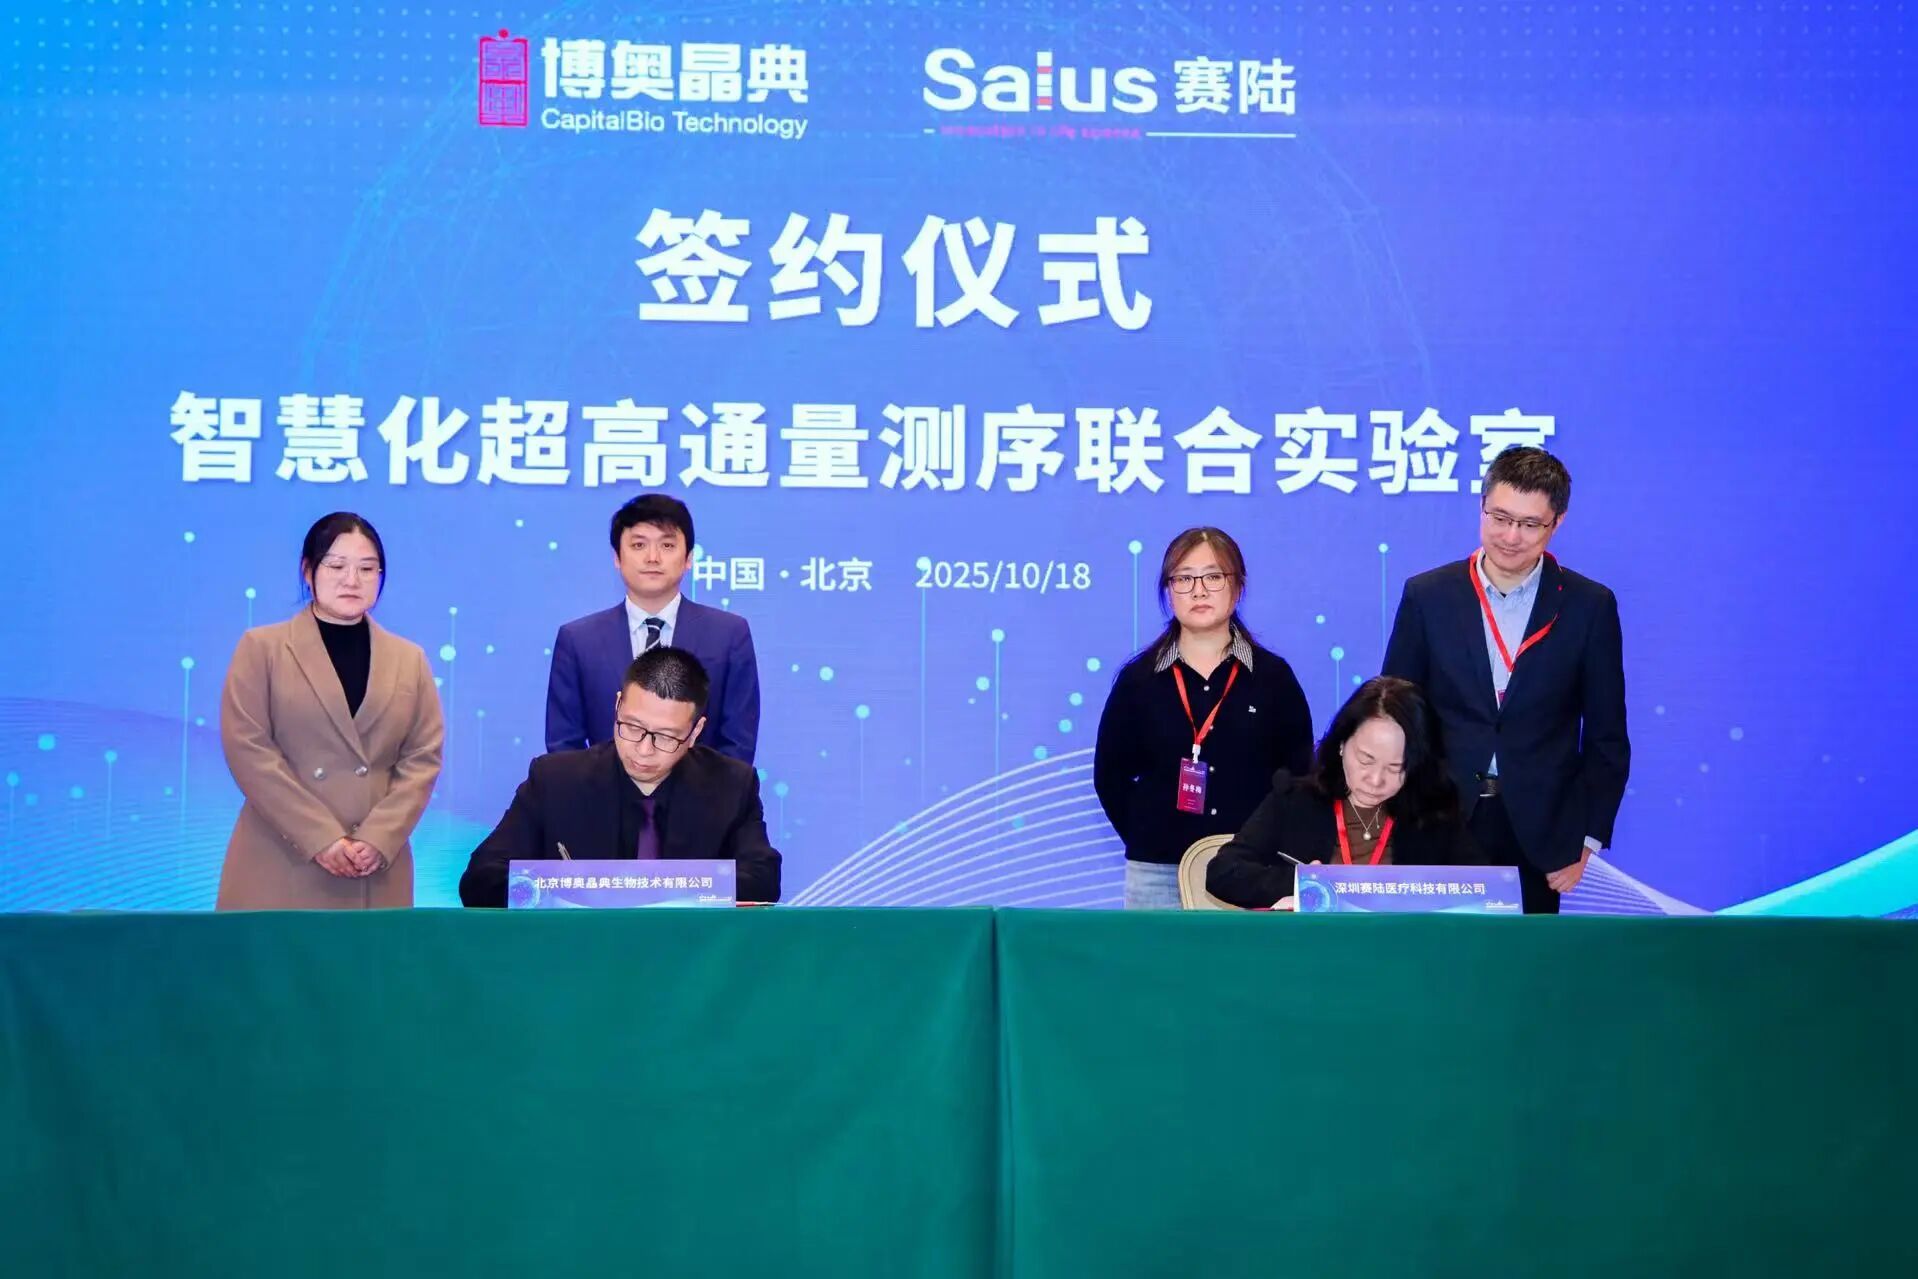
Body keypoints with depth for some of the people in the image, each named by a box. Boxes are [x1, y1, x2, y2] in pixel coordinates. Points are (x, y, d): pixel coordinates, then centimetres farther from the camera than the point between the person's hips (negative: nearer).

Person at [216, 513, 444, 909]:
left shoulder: (409, 659, 13)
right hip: (279, 868, -2)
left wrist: (378, 838, -9)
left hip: (376, 873, 2)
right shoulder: (262, 647, 4)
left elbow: (424, 757, 6)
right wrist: (321, 838, -12)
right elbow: (248, 749, -4)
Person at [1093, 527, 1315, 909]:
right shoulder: (1138, 679, 4)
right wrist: (1146, 841, -1)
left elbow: (1299, 774, 6)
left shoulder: (1273, 676, 4)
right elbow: (1110, 775, 7)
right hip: (1159, 874, 0)